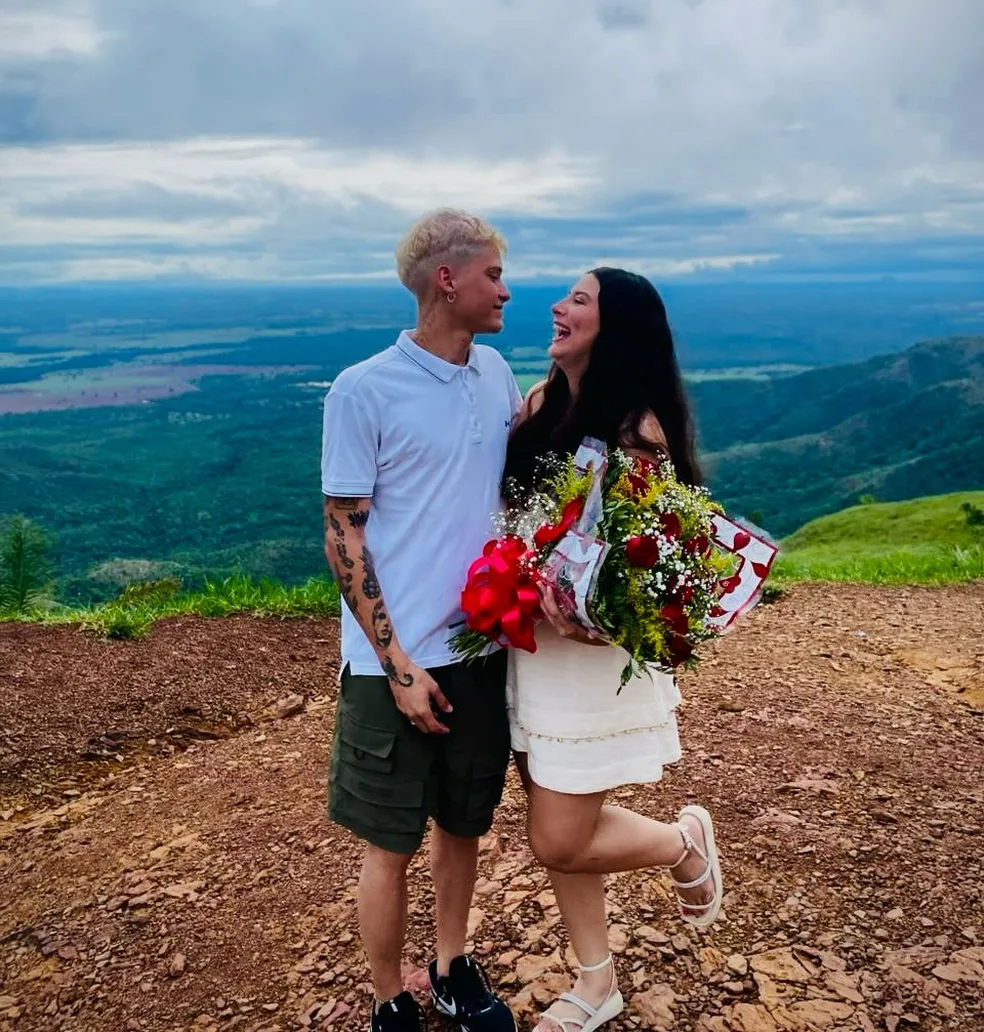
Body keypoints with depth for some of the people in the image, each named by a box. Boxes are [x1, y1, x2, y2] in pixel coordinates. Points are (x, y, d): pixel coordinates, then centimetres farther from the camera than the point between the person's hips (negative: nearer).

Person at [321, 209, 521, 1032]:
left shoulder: (496, 372, 4)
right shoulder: (363, 392, -12)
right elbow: (344, 541, -11)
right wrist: (398, 666, -13)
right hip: (398, 661, -5)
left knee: (465, 824, 19)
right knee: (391, 846, 9)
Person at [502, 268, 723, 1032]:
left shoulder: (637, 427, -15)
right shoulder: (541, 401, 4)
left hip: (593, 650, -7)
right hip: (526, 643, 7)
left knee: (560, 842, 1)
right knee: (557, 826, 16)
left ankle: (686, 843, 31)